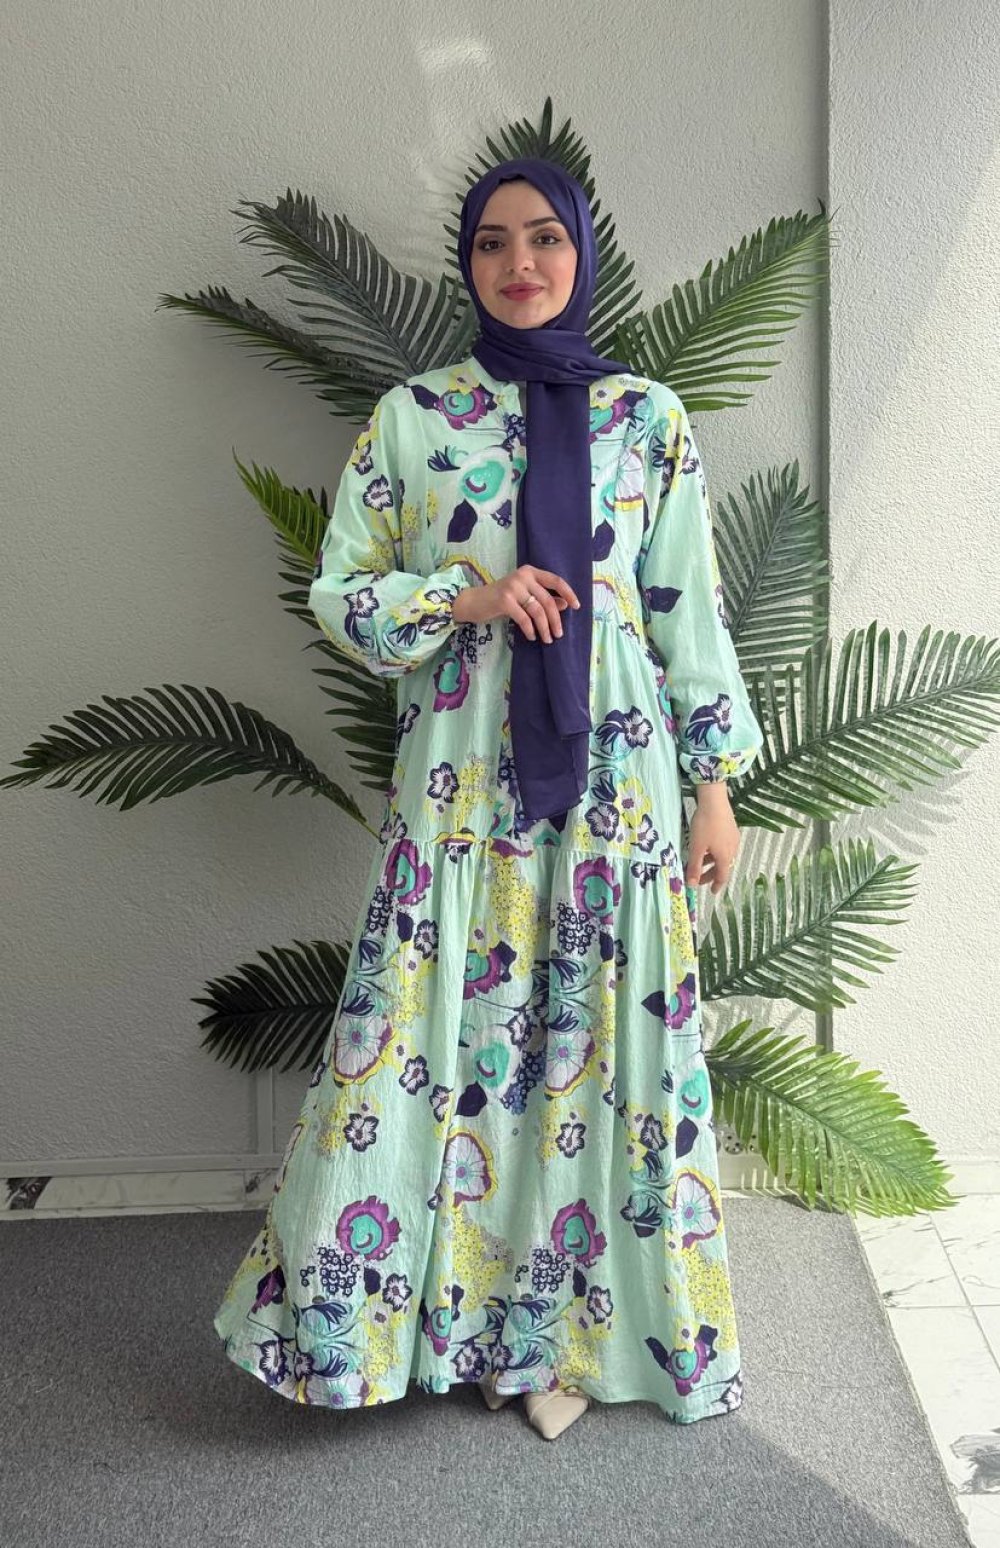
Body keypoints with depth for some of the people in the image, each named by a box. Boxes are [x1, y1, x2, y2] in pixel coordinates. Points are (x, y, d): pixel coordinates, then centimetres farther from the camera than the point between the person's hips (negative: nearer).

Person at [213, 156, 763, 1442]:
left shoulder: (648, 417, 7)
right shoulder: (409, 416, 6)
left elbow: (689, 609, 5)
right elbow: (338, 590, 5)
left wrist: (715, 783, 2)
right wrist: (466, 597, -11)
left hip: (613, 763, 1)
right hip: (461, 768, 0)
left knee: (601, 1027, 5)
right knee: (434, 1025, 2)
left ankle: (565, 1326, 23)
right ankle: (449, 1304, 23)